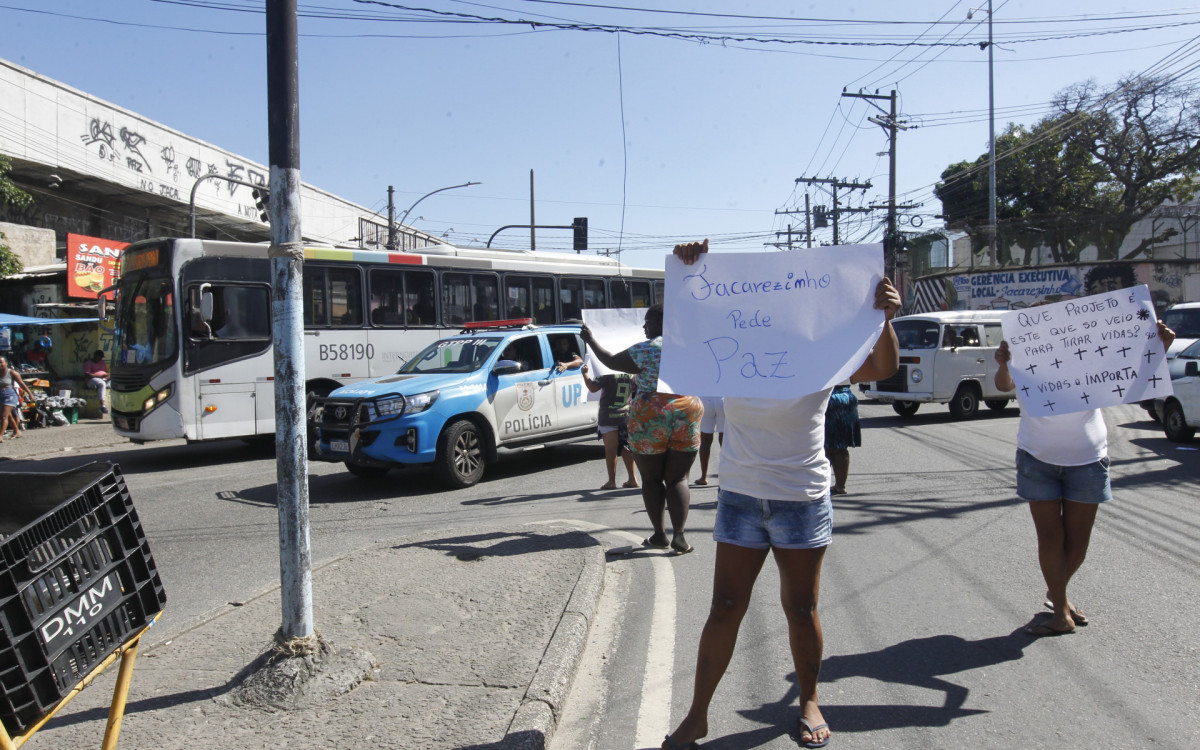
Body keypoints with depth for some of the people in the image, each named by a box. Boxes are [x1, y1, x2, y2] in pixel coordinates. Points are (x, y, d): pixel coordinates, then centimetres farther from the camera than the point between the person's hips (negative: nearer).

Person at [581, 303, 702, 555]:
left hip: (649, 418, -4)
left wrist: (590, 340, 14)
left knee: (651, 480, 11)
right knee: (677, 479, 8)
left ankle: (659, 535, 14)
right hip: (687, 414, 4)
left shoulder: (645, 350, -10)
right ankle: (679, 536, -3)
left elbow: (611, 362, 0)